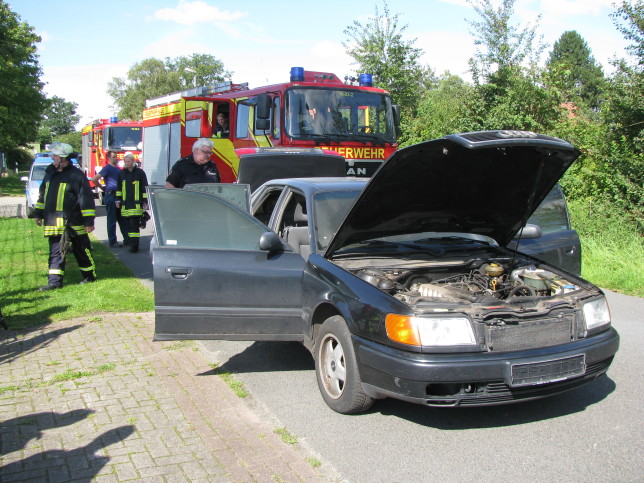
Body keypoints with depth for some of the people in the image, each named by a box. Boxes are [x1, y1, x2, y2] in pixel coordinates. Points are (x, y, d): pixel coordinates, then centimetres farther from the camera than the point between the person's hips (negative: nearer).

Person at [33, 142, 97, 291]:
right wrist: (38, 214, 21)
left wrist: (89, 221, -15)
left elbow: (86, 199, -13)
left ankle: (90, 276, 21)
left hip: (73, 223, -6)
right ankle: (55, 281, 9)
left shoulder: (76, 175, -11)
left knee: (82, 251, 7)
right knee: (55, 252, 6)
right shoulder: (50, 174, 11)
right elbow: (43, 195, 22)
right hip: (54, 224, 6)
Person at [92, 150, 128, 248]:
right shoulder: (107, 168, -7)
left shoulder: (118, 169, 16)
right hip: (111, 196, -7)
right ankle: (113, 242, 3)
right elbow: (94, 180, -15)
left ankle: (127, 239, 16)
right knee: (112, 220, -2)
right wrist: (103, 188, -3)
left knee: (122, 219, 11)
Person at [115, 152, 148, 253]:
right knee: (128, 225, 7)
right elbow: (119, 188, 19)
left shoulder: (140, 172, 0)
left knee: (134, 225, -11)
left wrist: (145, 201, -2)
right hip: (125, 204, 5)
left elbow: (145, 188, 1)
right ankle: (131, 243, 15)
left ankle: (134, 245, -11)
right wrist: (118, 200, 15)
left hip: (136, 204, -4)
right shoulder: (121, 173, 12)